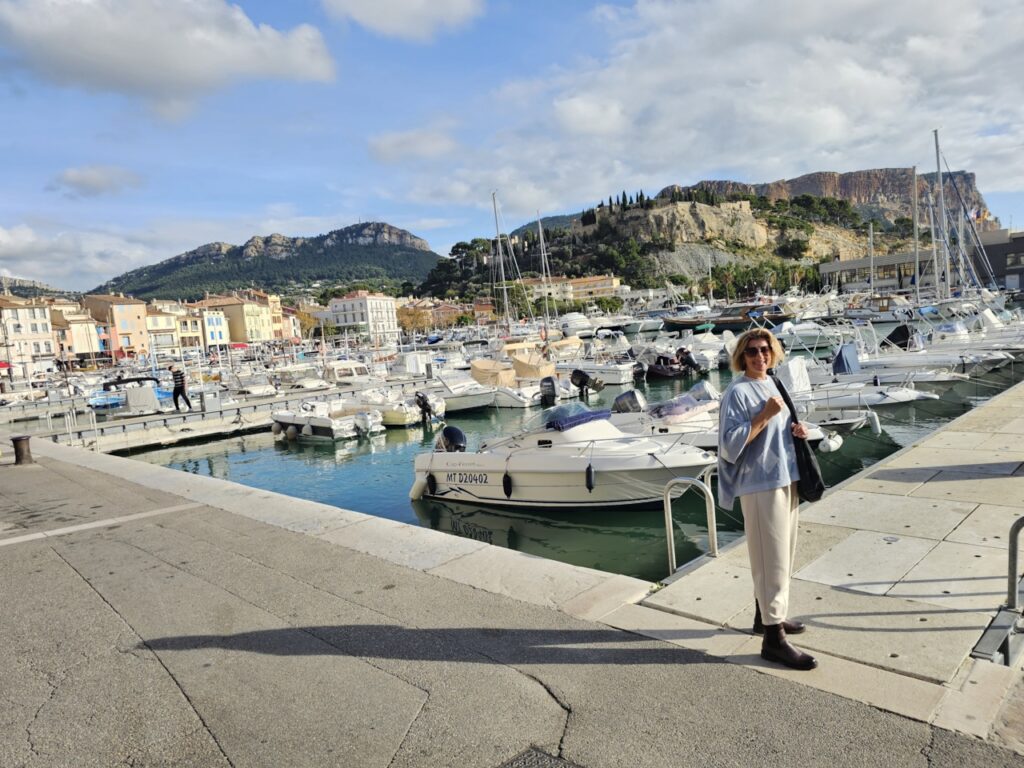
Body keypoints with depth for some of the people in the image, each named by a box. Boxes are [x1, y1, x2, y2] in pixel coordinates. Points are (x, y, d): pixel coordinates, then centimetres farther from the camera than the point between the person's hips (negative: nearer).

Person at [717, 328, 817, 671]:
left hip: (786, 479, 9)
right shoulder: (737, 392, -15)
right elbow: (732, 444, -21)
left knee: (783, 555, 18)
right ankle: (773, 637, 4)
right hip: (760, 485, -9)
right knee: (772, 559, -5)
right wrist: (765, 415, -22)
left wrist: (794, 429, 2)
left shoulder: (772, 384, 11)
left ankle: (766, 614, 35)